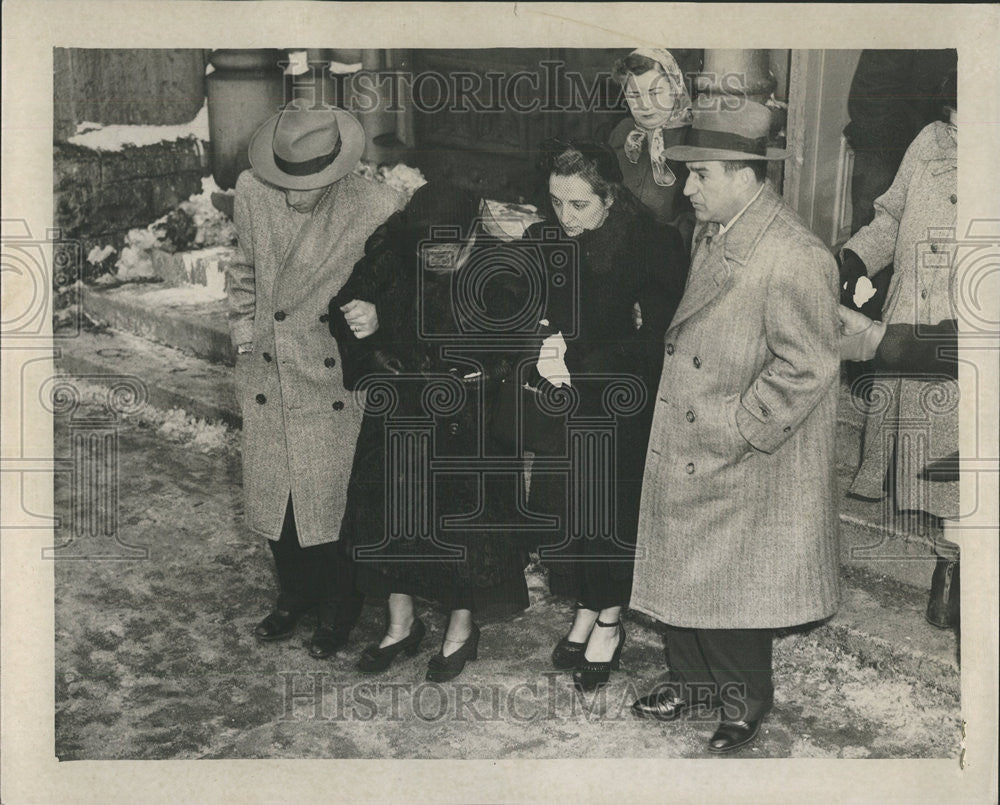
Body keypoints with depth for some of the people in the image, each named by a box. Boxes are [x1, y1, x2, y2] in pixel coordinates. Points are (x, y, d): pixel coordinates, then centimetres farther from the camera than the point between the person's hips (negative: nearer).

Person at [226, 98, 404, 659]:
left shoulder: (379, 208, -16)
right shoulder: (251, 193, -5)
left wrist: (375, 312, -19)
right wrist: (243, 325, 9)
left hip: (336, 376, -4)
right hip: (268, 373, 4)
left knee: (333, 497, 4)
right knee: (273, 491, 13)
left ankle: (339, 610, 28)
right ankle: (295, 595, 38)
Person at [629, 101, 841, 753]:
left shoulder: (795, 258, -22)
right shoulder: (710, 234, 6)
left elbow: (806, 367, -21)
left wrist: (734, 430, -18)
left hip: (742, 468, -8)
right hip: (685, 454, 8)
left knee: (732, 585, 7)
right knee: (682, 571, 17)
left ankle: (745, 701, 29)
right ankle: (693, 680, 36)